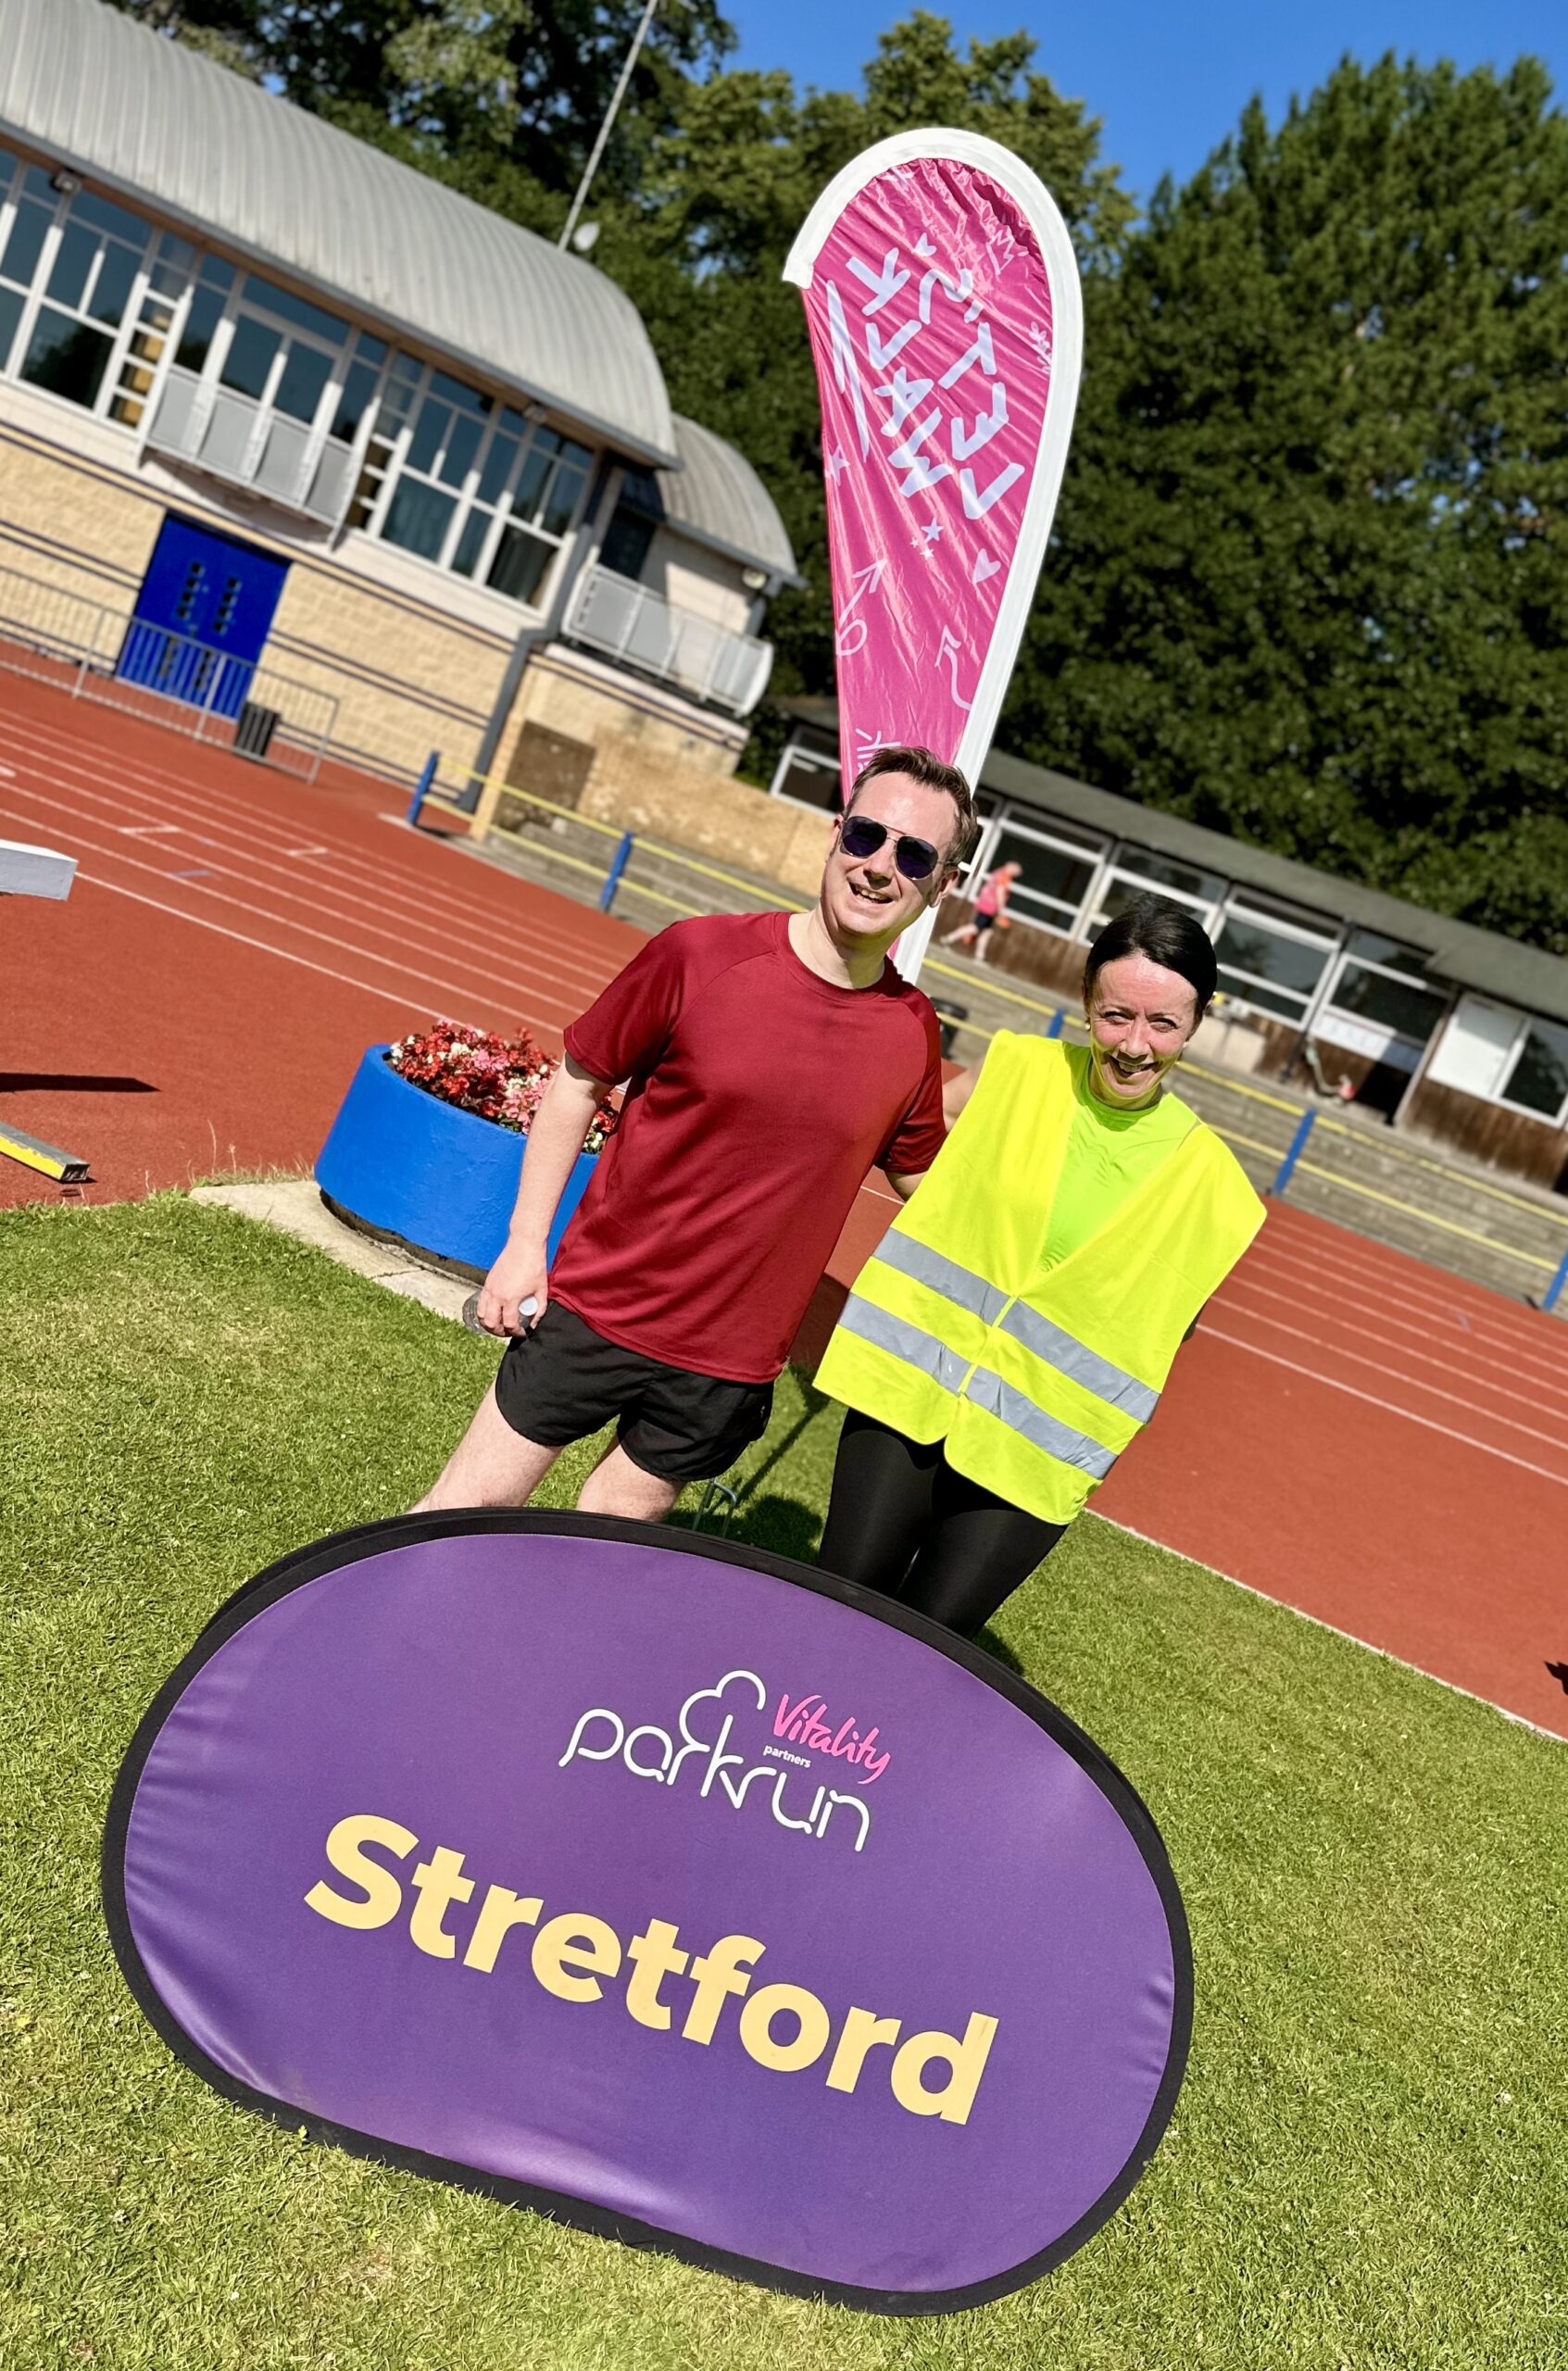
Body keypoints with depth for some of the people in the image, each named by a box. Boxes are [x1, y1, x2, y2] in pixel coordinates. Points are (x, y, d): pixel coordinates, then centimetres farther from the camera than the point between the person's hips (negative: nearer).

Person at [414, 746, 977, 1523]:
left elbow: (926, 1181, 13)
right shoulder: (699, 954, -13)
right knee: (465, 1511, 9)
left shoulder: (913, 1033, -5)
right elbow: (577, 1081, -3)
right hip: (598, 1308, -1)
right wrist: (525, 1245, -5)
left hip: (728, 1362, 2)